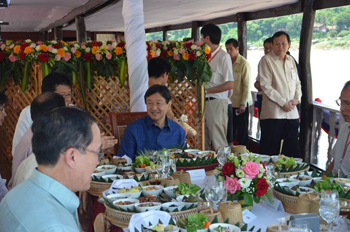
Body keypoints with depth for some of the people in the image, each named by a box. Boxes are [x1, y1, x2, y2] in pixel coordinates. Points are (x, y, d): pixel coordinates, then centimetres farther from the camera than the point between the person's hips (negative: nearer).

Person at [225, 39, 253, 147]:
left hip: (241, 103, -5)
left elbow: (247, 85, -11)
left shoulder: (244, 64, -9)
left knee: (242, 133, 2)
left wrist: (243, 104, -14)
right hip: (230, 103, 5)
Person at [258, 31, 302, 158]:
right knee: (271, 151, -2)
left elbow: (297, 82, 20)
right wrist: (283, 103, -14)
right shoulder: (266, 60, -5)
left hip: (292, 113, 6)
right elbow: (265, 86, -12)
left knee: (292, 150, 10)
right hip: (273, 114, -6)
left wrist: (297, 98, 0)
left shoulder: (291, 61, 15)